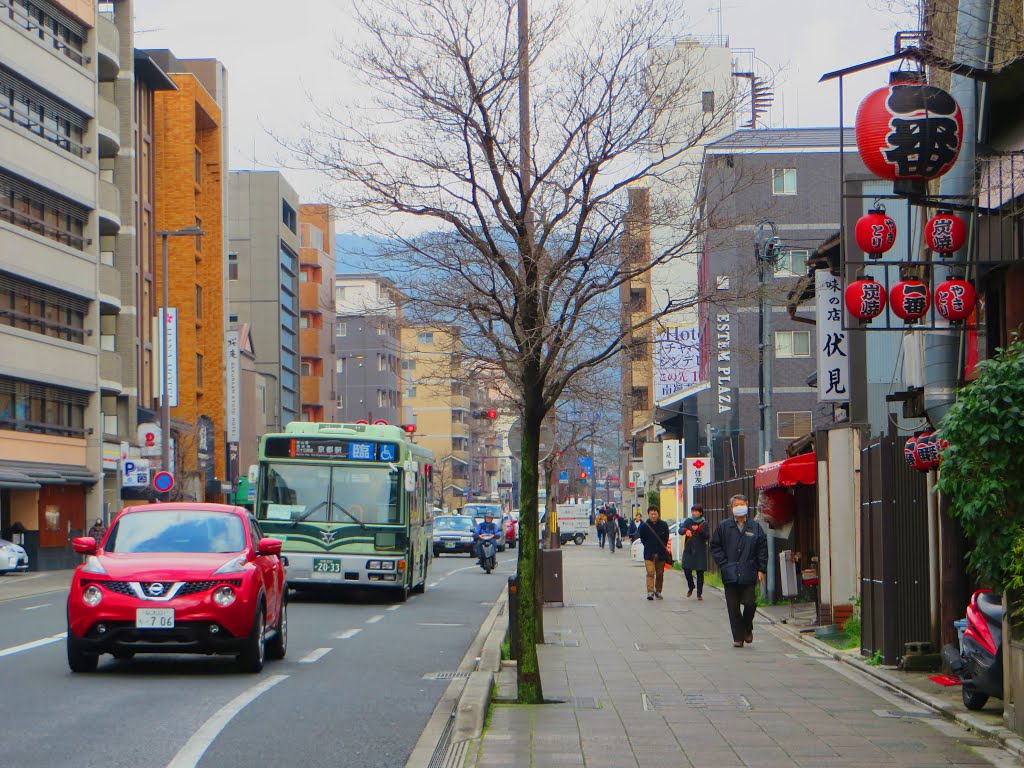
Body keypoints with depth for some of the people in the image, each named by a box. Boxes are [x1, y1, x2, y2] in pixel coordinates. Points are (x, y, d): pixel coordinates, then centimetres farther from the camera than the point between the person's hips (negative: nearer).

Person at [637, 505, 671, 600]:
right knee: (650, 573, -13)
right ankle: (650, 592, -18)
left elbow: (666, 539, 11)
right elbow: (643, 539, 7)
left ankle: (658, 592, 21)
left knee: (660, 574, 8)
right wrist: (650, 549, 6)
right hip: (649, 554, -2)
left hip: (661, 553, 2)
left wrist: (661, 549, 8)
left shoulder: (664, 525, 2)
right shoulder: (644, 526, -2)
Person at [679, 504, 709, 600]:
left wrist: (699, 529, -23)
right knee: (686, 569, -6)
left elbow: (707, 536, -8)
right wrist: (686, 531, -30)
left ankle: (699, 593, 6)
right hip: (688, 550, 1)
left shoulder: (704, 523, 2)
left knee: (700, 572, -1)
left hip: (700, 551, -1)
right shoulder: (688, 521, 6)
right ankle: (691, 587, 23)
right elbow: (680, 530, -8)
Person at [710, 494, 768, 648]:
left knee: (750, 603, -4)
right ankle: (738, 637, 9)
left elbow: (762, 549, 9)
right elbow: (715, 547, 8)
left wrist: (761, 569, 2)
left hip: (749, 575, 0)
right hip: (730, 575, 0)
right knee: (733, 607, 1)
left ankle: (747, 629, 23)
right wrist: (724, 564, -2)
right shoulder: (723, 527, 6)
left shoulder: (755, 528, 7)